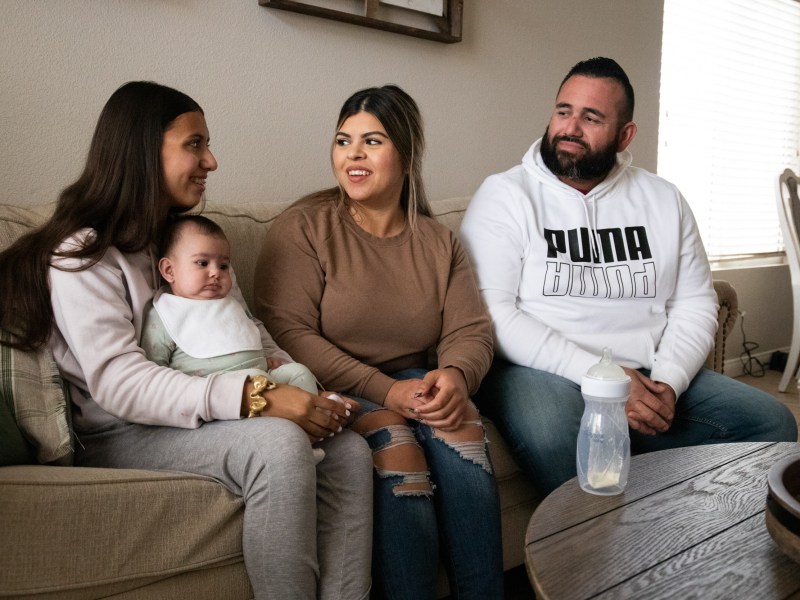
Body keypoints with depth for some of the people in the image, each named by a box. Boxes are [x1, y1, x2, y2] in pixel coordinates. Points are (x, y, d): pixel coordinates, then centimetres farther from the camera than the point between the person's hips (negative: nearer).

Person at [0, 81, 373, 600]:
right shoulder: (83, 255, -8)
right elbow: (117, 383, -21)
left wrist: (307, 392, -9)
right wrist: (256, 398, -31)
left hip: (203, 417, 6)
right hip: (120, 436, -6)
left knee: (349, 448, -18)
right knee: (279, 442, -32)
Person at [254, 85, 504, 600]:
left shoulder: (438, 241, 10)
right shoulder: (304, 227, -3)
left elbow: (470, 330, 4)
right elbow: (289, 332, -12)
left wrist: (455, 375, -21)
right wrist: (383, 389, -21)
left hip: (412, 383, 4)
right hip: (332, 391, -3)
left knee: (459, 421, -27)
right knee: (394, 439, -31)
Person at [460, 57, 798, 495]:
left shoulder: (663, 200, 14)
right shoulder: (504, 195, -2)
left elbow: (696, 303, 12)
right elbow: (492, 312, -12)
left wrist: (668, 381, -8)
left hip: (649, 374, 5)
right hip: (543, 373, -5)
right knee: (551, 432, -38)